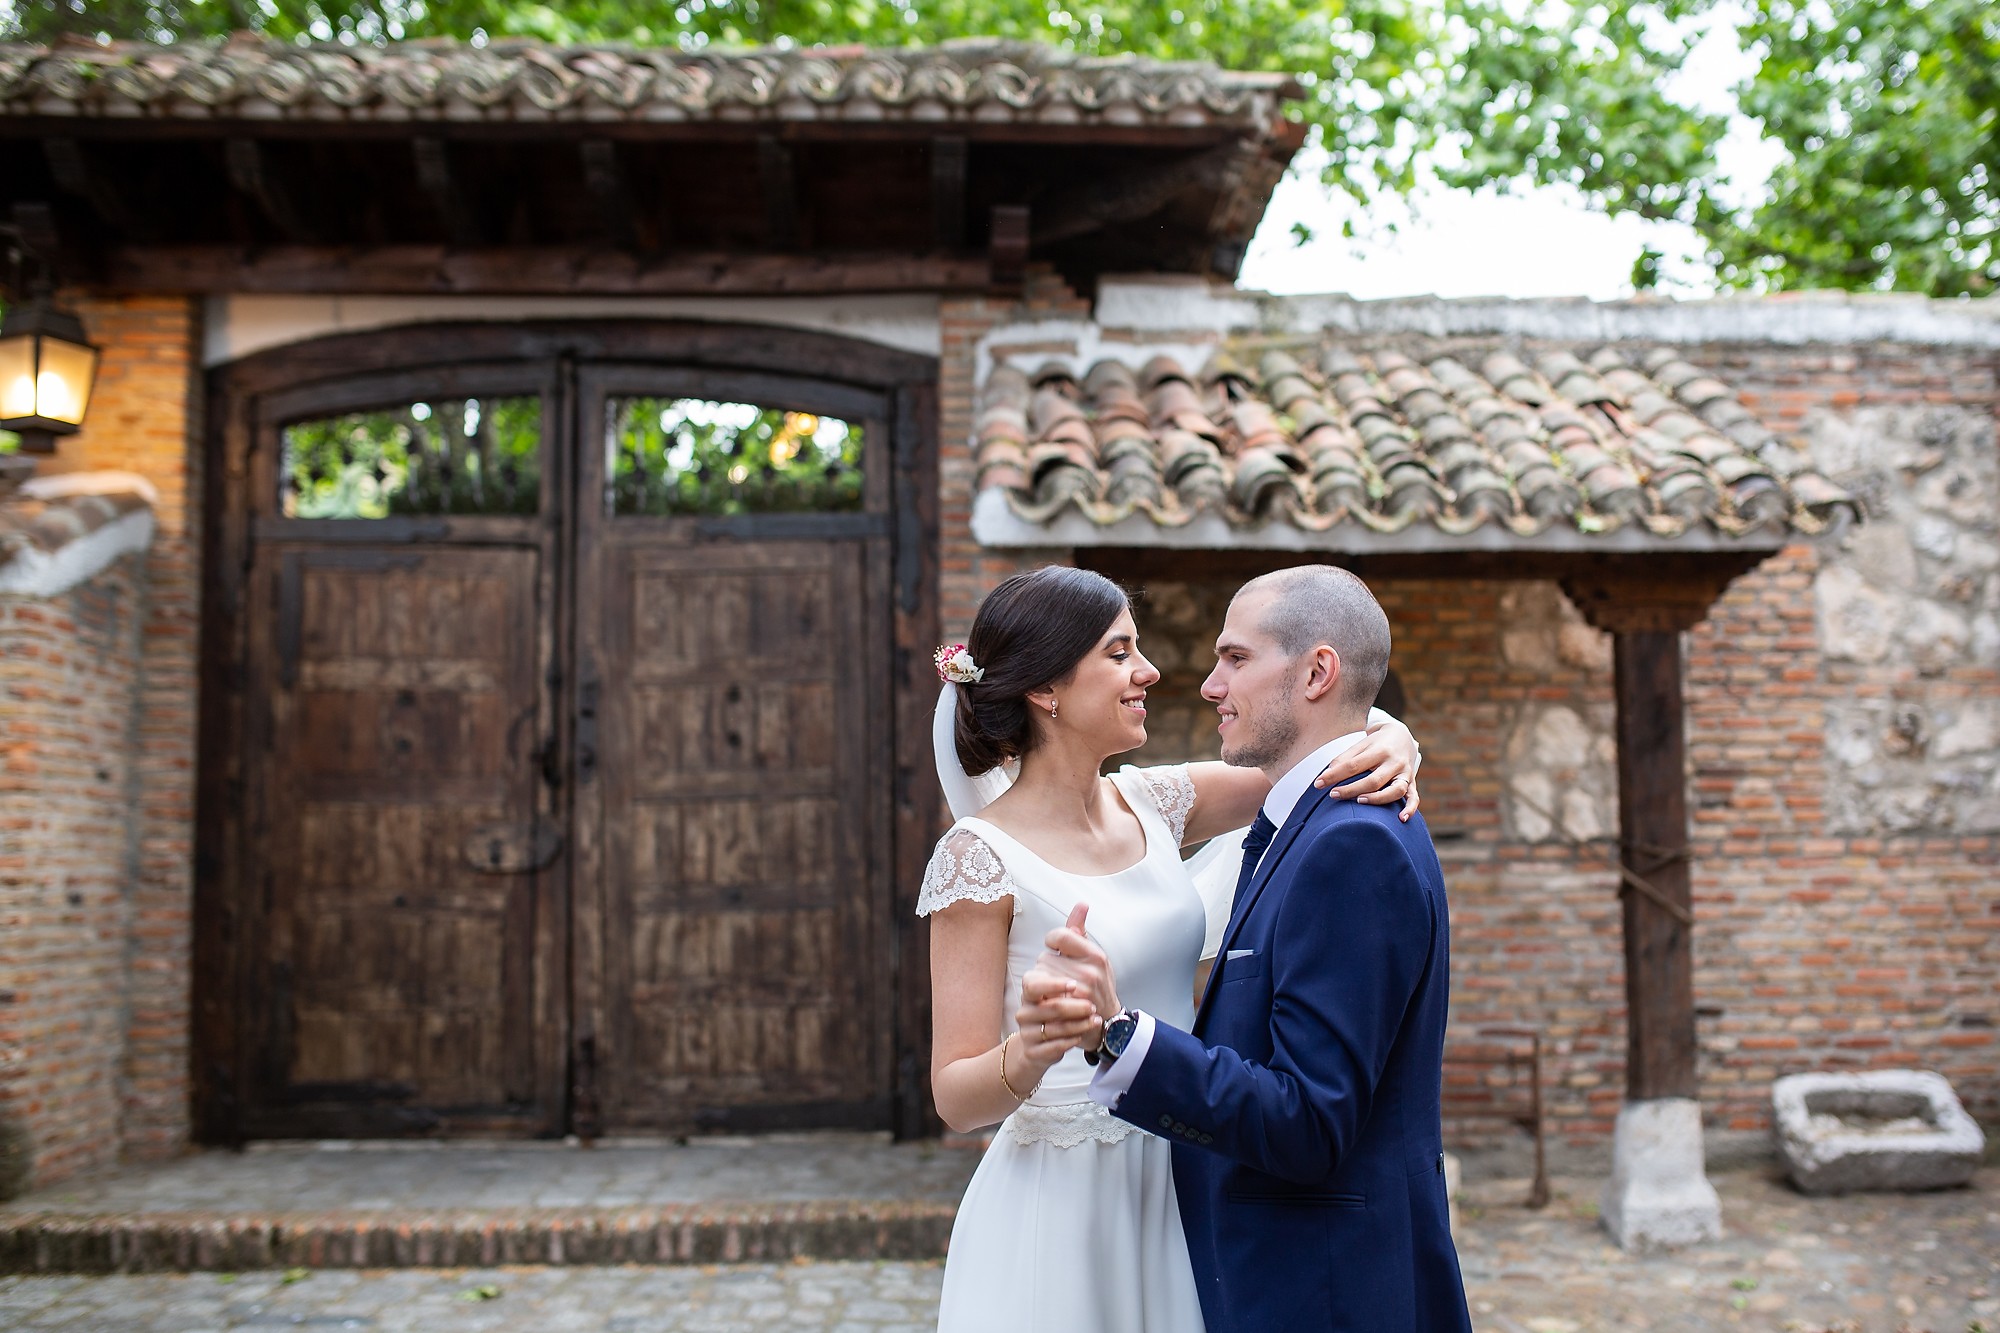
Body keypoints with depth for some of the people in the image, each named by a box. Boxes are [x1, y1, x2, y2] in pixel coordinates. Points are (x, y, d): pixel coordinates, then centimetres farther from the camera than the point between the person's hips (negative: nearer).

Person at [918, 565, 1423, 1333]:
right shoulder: (981, 857, -16)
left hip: (1174, 1191, 6)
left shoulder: (1152, 804, 2)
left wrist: (1390, 741, -15)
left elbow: (1327, 738, 7)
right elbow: (955, 1097, -16)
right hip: (1059, 1204, -6)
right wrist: (1029, 1051, -36)